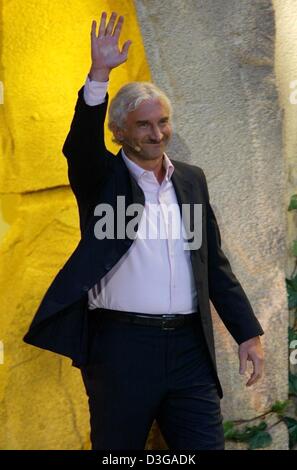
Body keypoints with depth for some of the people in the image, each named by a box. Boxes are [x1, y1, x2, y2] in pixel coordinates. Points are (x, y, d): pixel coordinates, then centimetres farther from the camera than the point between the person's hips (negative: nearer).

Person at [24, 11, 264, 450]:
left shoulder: (192, 179, 13)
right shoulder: (102, 178, 3)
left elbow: (215, 264, 15)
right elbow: (80, 145, -20)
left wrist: (248, 333, 12)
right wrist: (99, 73, -30)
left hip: (190, 348, 3)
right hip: (121, 346, -3)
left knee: (205, 445, 4)